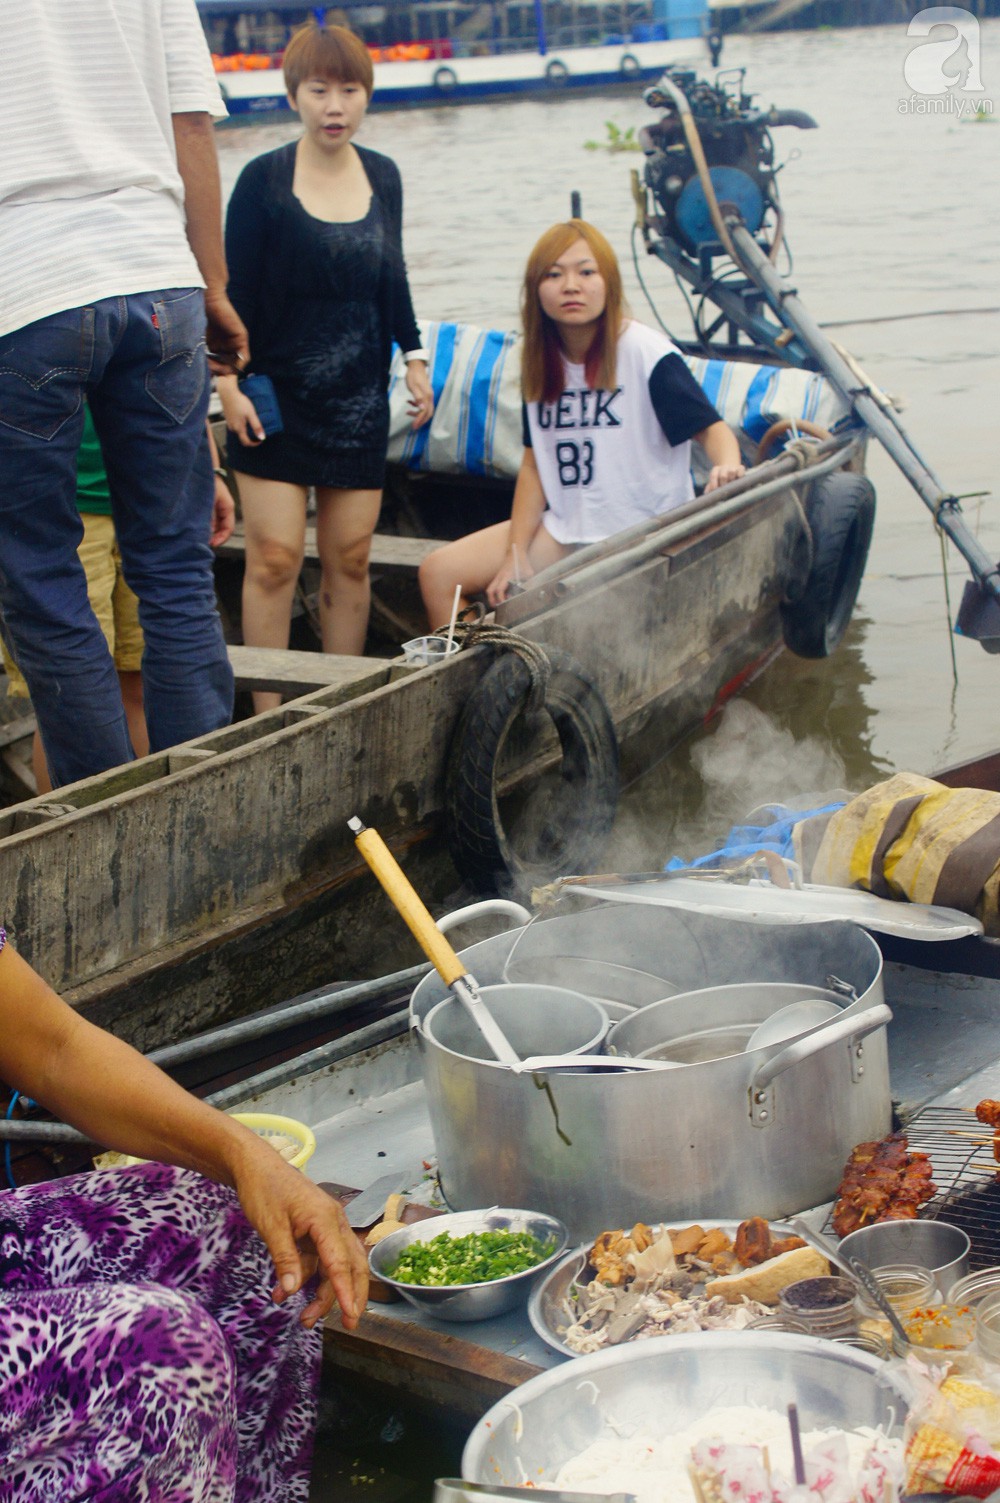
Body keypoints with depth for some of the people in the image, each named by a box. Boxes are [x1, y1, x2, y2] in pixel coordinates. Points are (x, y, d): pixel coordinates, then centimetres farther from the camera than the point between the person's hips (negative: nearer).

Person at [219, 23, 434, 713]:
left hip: (360, 398, 4)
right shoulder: (263, 179, -7)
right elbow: (233, 288, -6)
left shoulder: (383, 176, 7)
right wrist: (229, 382, -12)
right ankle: (268, 715, 0)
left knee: (350, 559, 4)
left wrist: (414, 356, 15)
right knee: (274, 558, -7)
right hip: (276, 395, -4)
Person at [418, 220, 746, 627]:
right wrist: (515, 556, 2)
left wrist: (727, 467, -37)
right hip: (563, 530, 6)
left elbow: (710, 427, -14)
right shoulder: (540, 363, 6)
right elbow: (535, 463, 10)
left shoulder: (646, 354, -12)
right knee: (438, 573, 0)